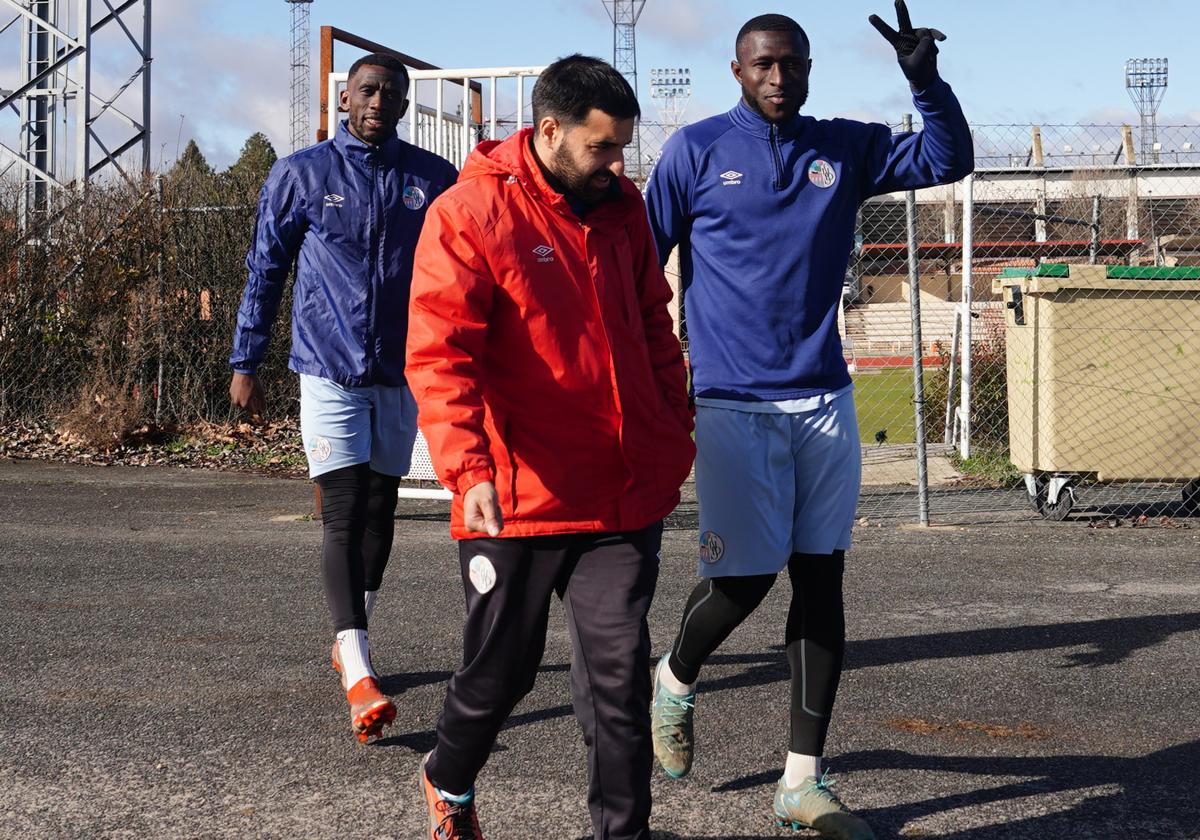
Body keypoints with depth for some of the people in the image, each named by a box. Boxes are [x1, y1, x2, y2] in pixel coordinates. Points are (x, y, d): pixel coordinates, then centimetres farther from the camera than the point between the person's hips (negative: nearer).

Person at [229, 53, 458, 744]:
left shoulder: (435, 181, 4)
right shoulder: (301, 176, 0)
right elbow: (266, 271, 6)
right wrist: (246, 363, 5)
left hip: (402, 374, 3)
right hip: (329, 370, -3)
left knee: (380, 512, 12)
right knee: (346, 513, -11)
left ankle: (351, 640, 30)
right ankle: (358, 674, -18)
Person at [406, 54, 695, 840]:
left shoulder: (622, 207, 7)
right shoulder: (469, 214, -11)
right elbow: (438, 356, -18)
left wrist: (678, 431, 16)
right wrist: (468, 468, -29)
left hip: (627, 494, 4)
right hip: (517, 499, -4)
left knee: (619, 671, 2)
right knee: (502, 667, 11)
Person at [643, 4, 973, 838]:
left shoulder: (847, 149, 8)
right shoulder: (697, 150, -1)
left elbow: (948, 159, 1)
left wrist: (926, 78, -14)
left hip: (825, 400, 4)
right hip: (734, 403, -4)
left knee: (821, 577, 3)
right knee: (745, 576, -6)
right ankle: (675, 679, 28)